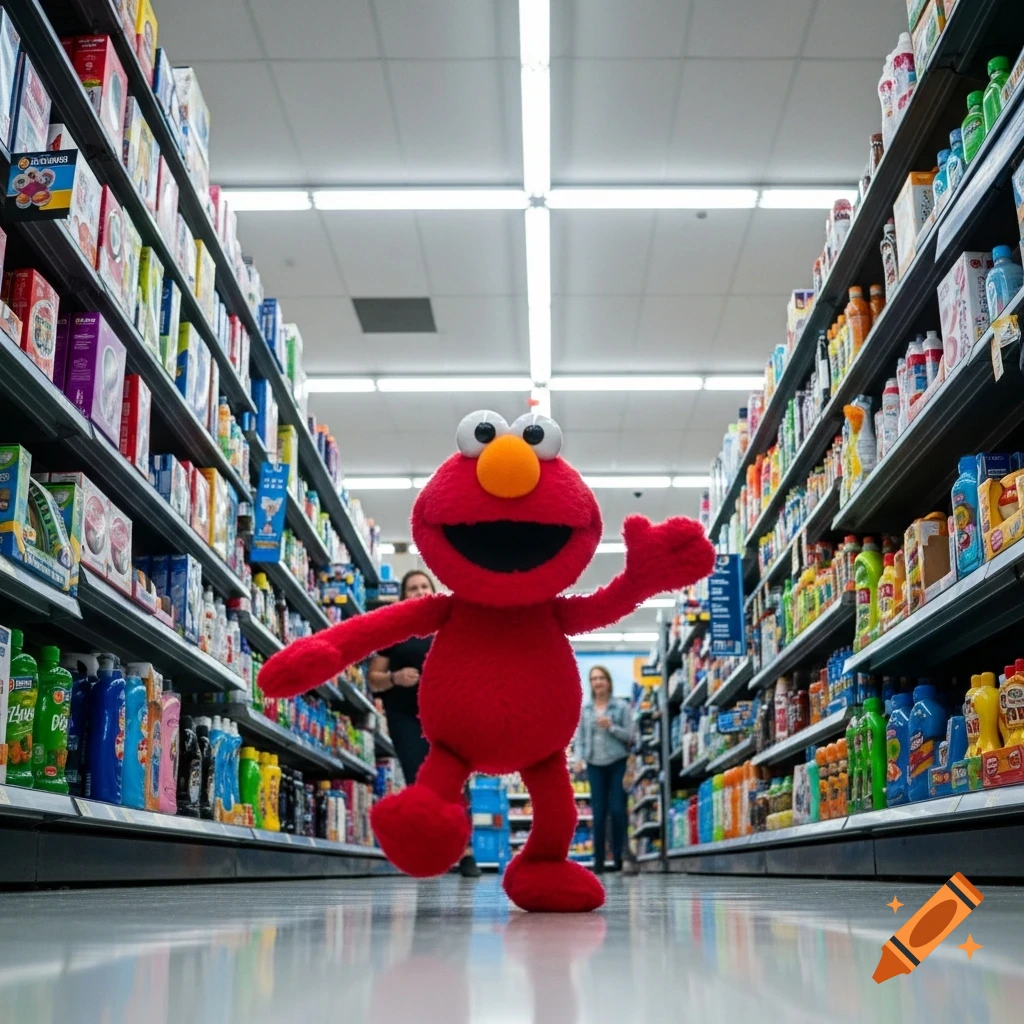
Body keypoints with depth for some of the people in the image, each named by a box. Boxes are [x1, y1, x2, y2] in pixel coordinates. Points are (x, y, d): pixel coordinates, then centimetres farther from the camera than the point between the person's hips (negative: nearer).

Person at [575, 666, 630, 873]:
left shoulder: (621, 706, 1)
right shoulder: (584, 709, 8)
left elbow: (629, 735, -2)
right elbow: (580, 737, 9)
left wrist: (611, 727, -16)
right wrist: (579, 758, -3)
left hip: (618, 763, -2)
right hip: (595, 765, 2)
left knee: (617, 810, -5)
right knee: (599, 812, 2)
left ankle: (619, 856, 6)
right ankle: (599, 860, 7)